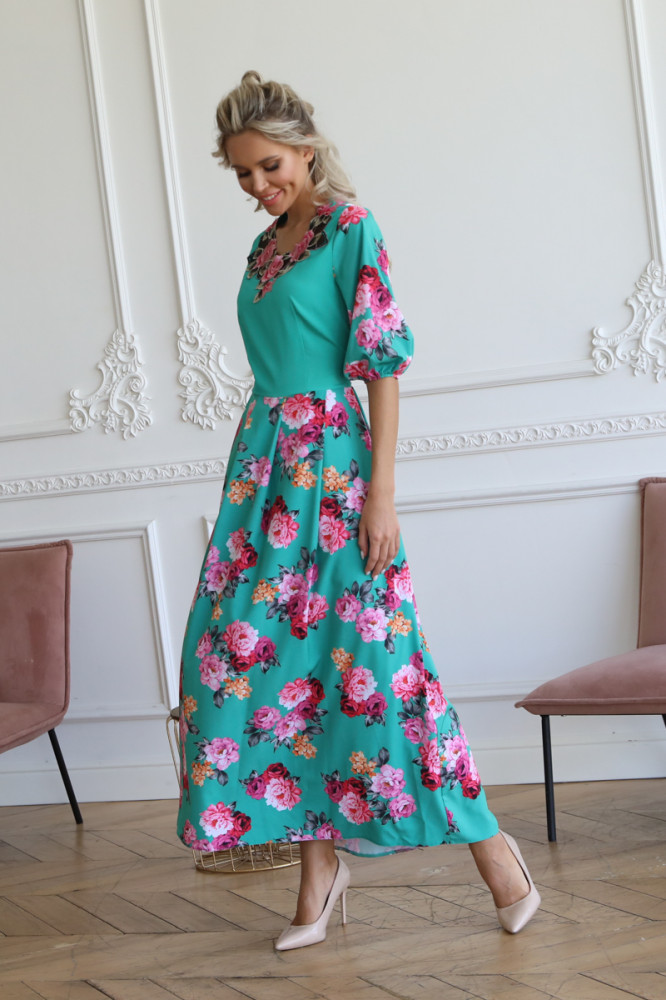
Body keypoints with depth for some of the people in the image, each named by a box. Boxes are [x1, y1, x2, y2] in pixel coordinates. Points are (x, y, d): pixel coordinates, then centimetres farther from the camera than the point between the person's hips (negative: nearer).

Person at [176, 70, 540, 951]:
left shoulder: (353, 232, -6)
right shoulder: (265, 247, 16)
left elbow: (384, 365, -11)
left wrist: (382, 491, -17)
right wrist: (258, 468, 17)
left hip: (333, 460, -7)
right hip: (264, 460, 7)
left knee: (361, 646, -8)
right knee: (265, 643, 2)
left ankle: (486, 839, 5)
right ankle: (318, 861, 10)